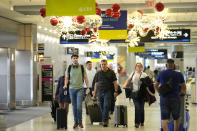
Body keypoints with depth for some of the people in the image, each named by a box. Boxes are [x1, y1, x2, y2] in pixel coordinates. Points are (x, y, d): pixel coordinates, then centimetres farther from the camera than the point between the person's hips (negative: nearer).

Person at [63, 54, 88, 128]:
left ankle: (80, 122, 1)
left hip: (80, 89, -2)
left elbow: (85, 77, 5)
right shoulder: (69, 68, 4)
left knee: (79, 106, -11)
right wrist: (66, 84, -10)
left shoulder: (82, 67, 2)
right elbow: (67, 77, 8)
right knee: (74, 106, 7)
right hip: (71, 89, 2)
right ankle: (75, 122, 16)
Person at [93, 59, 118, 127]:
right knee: (102, 107, 5)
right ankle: (106, 119, 17)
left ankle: (105, 121, -12)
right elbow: (96, 84, 15)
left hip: (108, 92, -3)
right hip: (100, 92, 3)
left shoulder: (111, 72, 3)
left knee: (106, 106, -12)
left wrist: (116, 91, -6)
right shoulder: (98, 73, 11)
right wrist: (95, 93, 12)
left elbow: (115, 82, 3)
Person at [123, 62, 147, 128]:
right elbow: (128, 80, 13)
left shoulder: (144, 74, 8)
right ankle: (137, 122, -5)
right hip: (135, 92, 0)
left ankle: (141, 121, 22)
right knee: (137, 107, -10)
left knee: (141, 107, 5)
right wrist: (125, 84, -3)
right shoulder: (133, 74, 13)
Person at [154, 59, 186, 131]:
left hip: (164, 98, 0)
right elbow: (184, 88, 8)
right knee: (177, 118, 18)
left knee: (164, 119, -1)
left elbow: (155, 86, 13)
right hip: (175, 98, 0)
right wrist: (180, 93, 26)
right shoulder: (179, 74, -2)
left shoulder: (161, 74, 2)